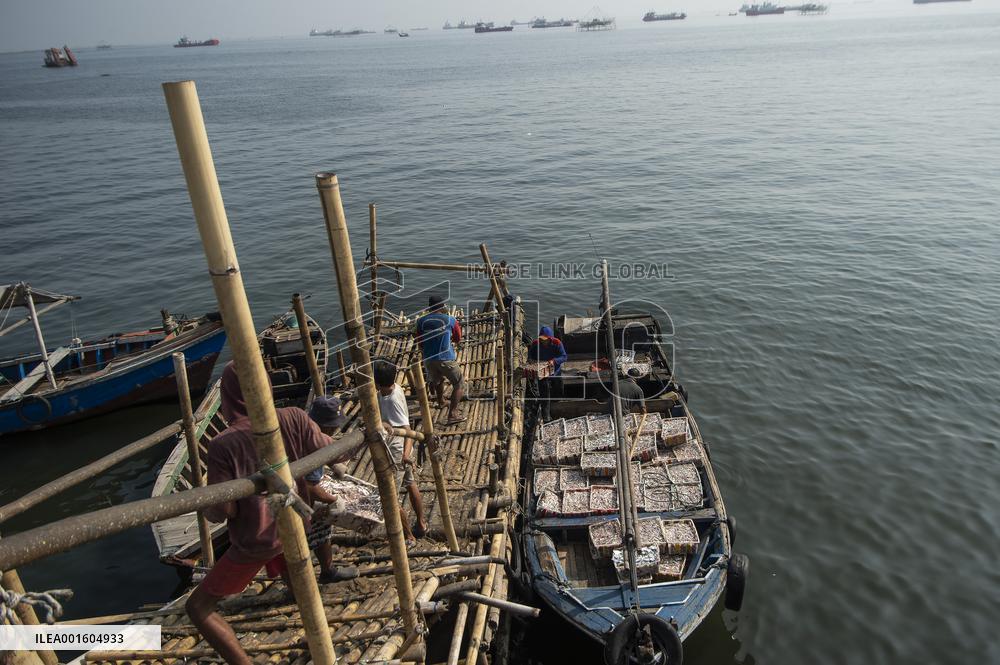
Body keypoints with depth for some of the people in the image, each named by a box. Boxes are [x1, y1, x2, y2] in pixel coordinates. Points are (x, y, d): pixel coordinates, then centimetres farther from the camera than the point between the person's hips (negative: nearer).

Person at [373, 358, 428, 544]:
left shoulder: (393, 400, -31)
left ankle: (409, 537, 18)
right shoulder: (395, 388, -6)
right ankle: (421, 525, 42)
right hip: (401, 449, 10)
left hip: (396, 453, -10)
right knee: (411, 485, 24)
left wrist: (406, 453, -48)